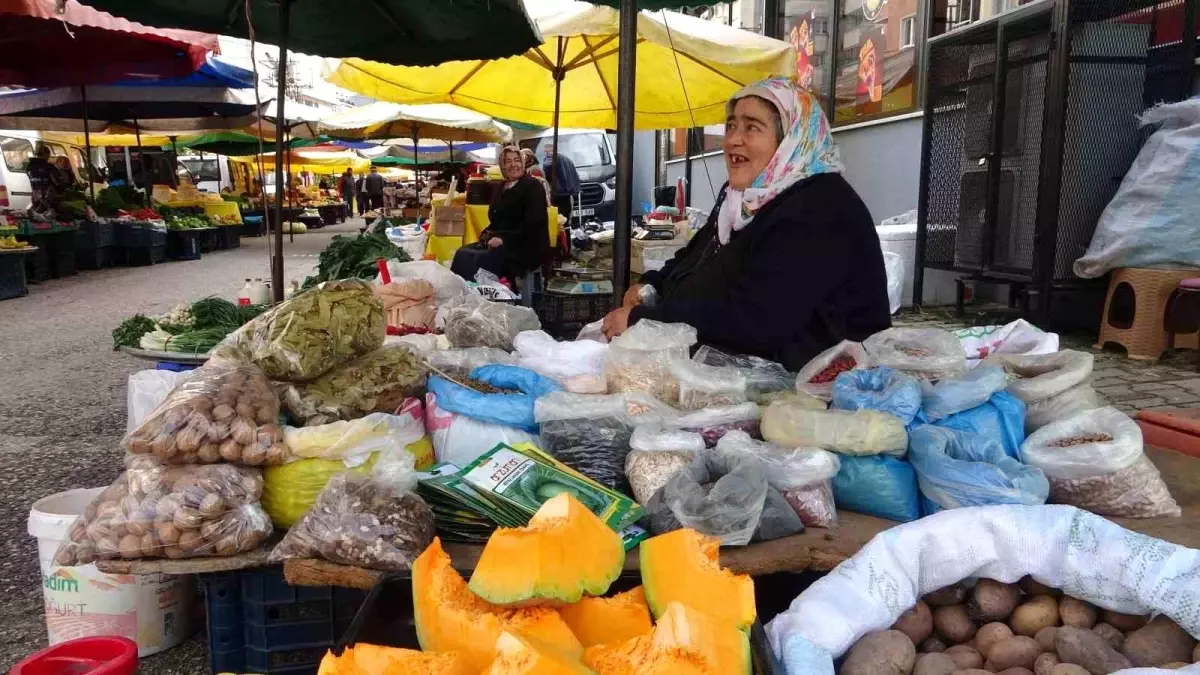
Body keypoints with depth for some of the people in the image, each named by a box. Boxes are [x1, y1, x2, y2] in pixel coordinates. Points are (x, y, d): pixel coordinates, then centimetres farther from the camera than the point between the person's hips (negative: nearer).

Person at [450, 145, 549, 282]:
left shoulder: (532, 186, -5)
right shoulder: (500, 189, 19)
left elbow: (533, 223, -17)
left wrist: (505, 239, -21)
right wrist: (487, 234, -1)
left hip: (528, 247, -8)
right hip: (501, 242, 8)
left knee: (479, 259, -28)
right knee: (462, 254, -14)